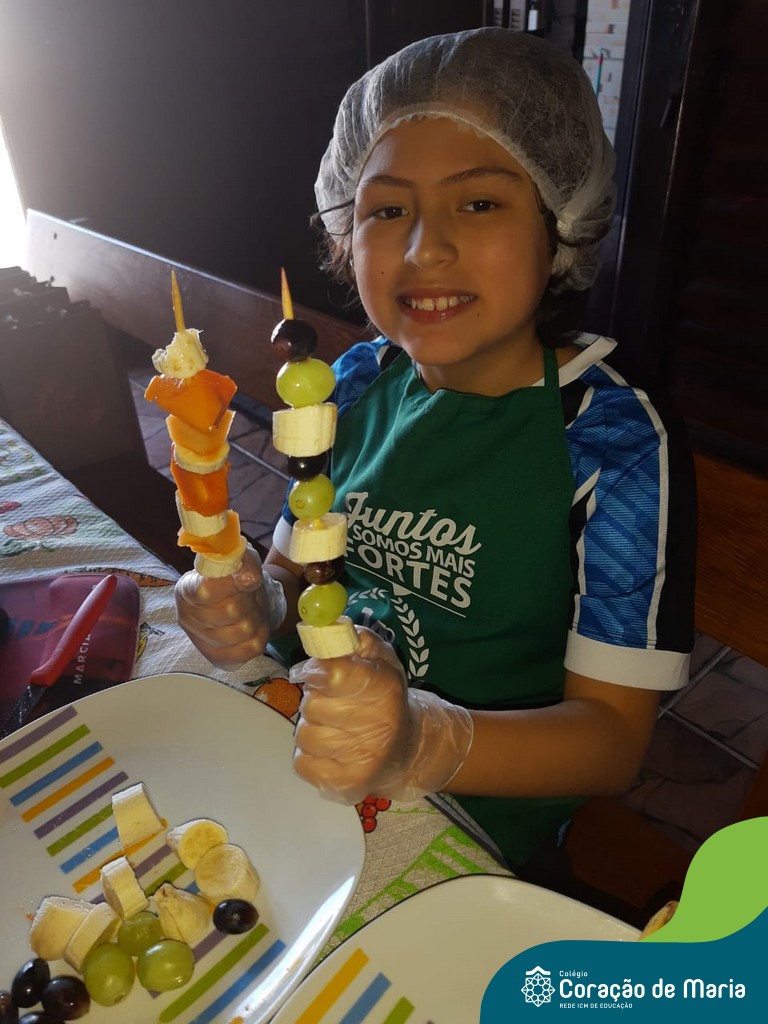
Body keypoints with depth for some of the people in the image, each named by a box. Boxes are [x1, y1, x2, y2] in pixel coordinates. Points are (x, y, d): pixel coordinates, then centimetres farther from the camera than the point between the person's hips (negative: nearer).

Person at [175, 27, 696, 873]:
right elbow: (295, 567, 6)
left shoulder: (617, 446, -19)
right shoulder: (355, 384, -4)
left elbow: (614, 735, -17)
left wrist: (419, 742, -35)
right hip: (313, 772, 4)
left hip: (478, 828, -3)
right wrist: (258, 607, -17)